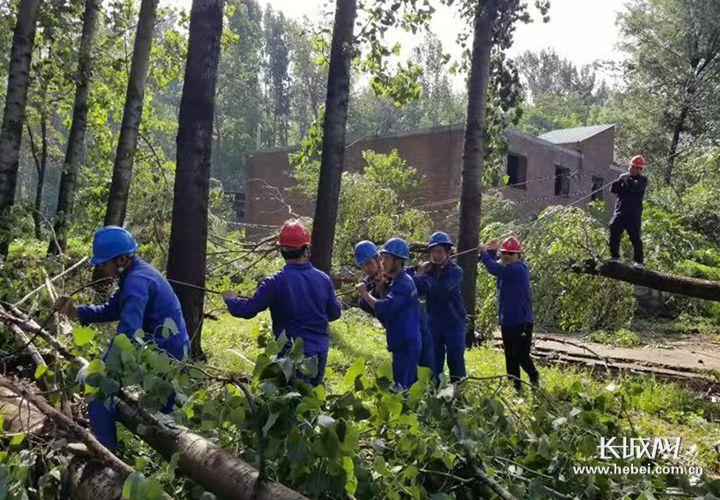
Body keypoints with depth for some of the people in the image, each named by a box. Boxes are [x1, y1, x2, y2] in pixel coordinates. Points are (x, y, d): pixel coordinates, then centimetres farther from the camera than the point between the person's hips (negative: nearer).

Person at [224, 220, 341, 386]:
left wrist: (230, 299, 6)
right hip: (320, 352, 5)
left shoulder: (275, 282, -16)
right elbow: (335, 313, 7)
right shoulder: (323, 279, -3)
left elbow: (247, 310, -14)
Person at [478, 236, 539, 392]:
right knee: (510, 357, 12)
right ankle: (515, 387, 22)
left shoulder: (518, 269, -19)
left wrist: (484, 253, -14)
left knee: (521, 355, -3)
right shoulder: (506, 268, 8)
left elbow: (494, 269, -29)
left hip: (522, 323, -8)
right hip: (507, 322, 8)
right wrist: (491, 252, -2)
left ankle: (534, 377, 25)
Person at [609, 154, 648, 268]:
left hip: (634, 214, -4)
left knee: (635, 236, -3)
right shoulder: (625, 177, 18)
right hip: (620, 212, 4)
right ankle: (614, 256, 5)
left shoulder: (642, 180, 4)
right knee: (614, 233, -4)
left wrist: (627, 180, -5)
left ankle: (639, 260, 4)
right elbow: (613, 189, 7)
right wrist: (620, 180, -7)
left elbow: (636, 188, -18)